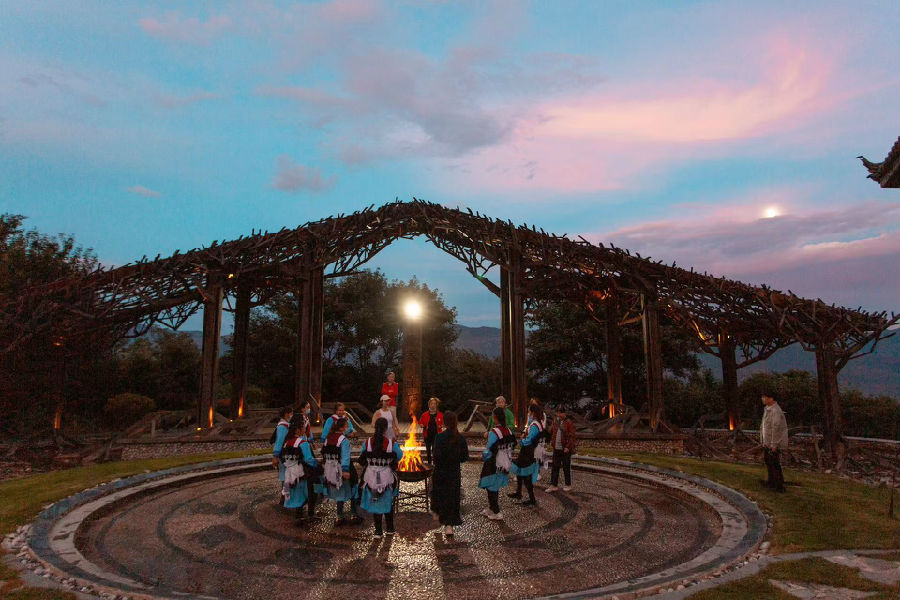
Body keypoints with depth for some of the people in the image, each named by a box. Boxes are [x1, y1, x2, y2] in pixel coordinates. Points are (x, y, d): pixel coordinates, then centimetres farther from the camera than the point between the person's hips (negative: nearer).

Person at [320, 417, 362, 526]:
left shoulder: (328, 438, 5)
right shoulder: (344, 440, -17)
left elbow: (324, 453, 11)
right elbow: (345, 456, -21)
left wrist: (326, 464, 19)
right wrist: (346, 470, -23)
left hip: (331, 470, 7)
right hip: (342, 469, -7)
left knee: (339, 493, 16)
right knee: (352, 491, 10)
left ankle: (340, 517, 20)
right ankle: (353, 516, 14)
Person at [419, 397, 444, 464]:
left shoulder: (440, 415, -1)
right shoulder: (425, 414, 1)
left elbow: (443, 423, 8)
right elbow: (420, 423, 8)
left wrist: (441, 426, -12)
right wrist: (424, 426, -10)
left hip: (436, 434, -2)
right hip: (427, 434, 2)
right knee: (428, 448, 11)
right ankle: (429, 462, 26)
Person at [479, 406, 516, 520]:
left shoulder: (493, 432, -23)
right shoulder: (509, 431, -3)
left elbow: (489, 452, -21)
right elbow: (512, 446, 7)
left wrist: (483, 456, 0)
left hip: (494, 467, -7)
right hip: (504, 466, 7)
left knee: (491, 488, 9)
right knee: (495, 489, 21)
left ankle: (496, 513, 16)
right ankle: (491, 509, 35)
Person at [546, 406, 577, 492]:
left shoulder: (569, 423, -9)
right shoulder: (555, 423, 10)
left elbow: (572, 436, -13)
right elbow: (551, 433, 23)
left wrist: (568, 447, -19)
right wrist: (551, 442, 11)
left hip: (565, 450, -5)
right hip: (556, 449, 5)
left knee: (566, 467, 7)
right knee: (555, 467, 6)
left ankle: (568, 485, 21)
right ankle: (553, 485, 11)